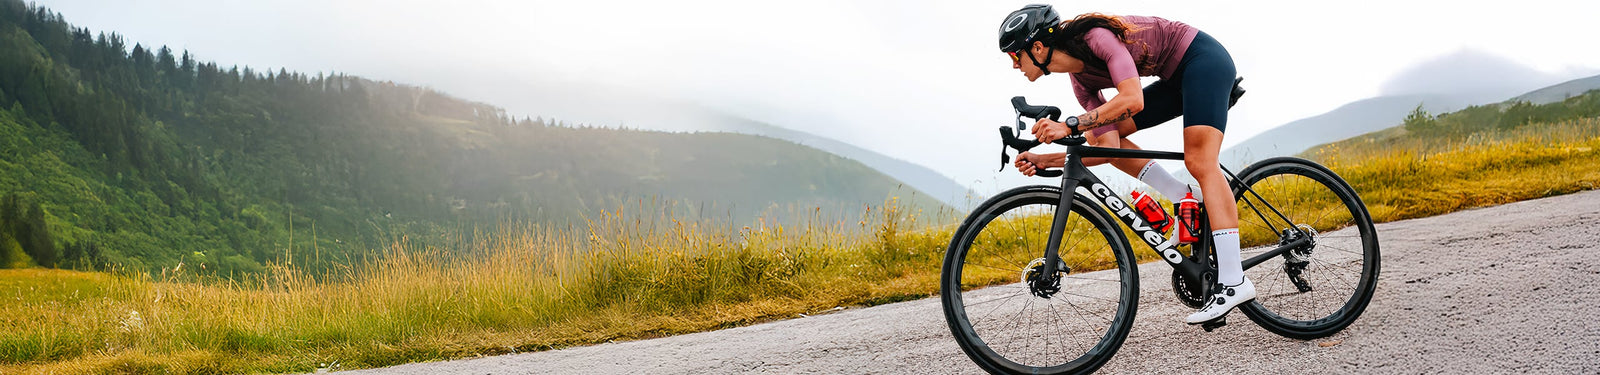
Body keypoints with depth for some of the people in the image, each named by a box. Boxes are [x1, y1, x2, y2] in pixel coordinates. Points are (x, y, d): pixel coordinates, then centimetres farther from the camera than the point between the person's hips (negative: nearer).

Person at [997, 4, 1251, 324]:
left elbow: (1133, 100, -38)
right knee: (1098, 134, 2)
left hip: (1204, 59, -8)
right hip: (1177, 79, 9)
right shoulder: (1081, 80, -1)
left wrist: (1069, 126, -39)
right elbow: (1109, 147, -6)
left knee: (1199, 162, -21)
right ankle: (1188, 200, 1)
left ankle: (1233, 282, -25)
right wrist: (1045, 161, -12)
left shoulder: (1096, 36, -25)